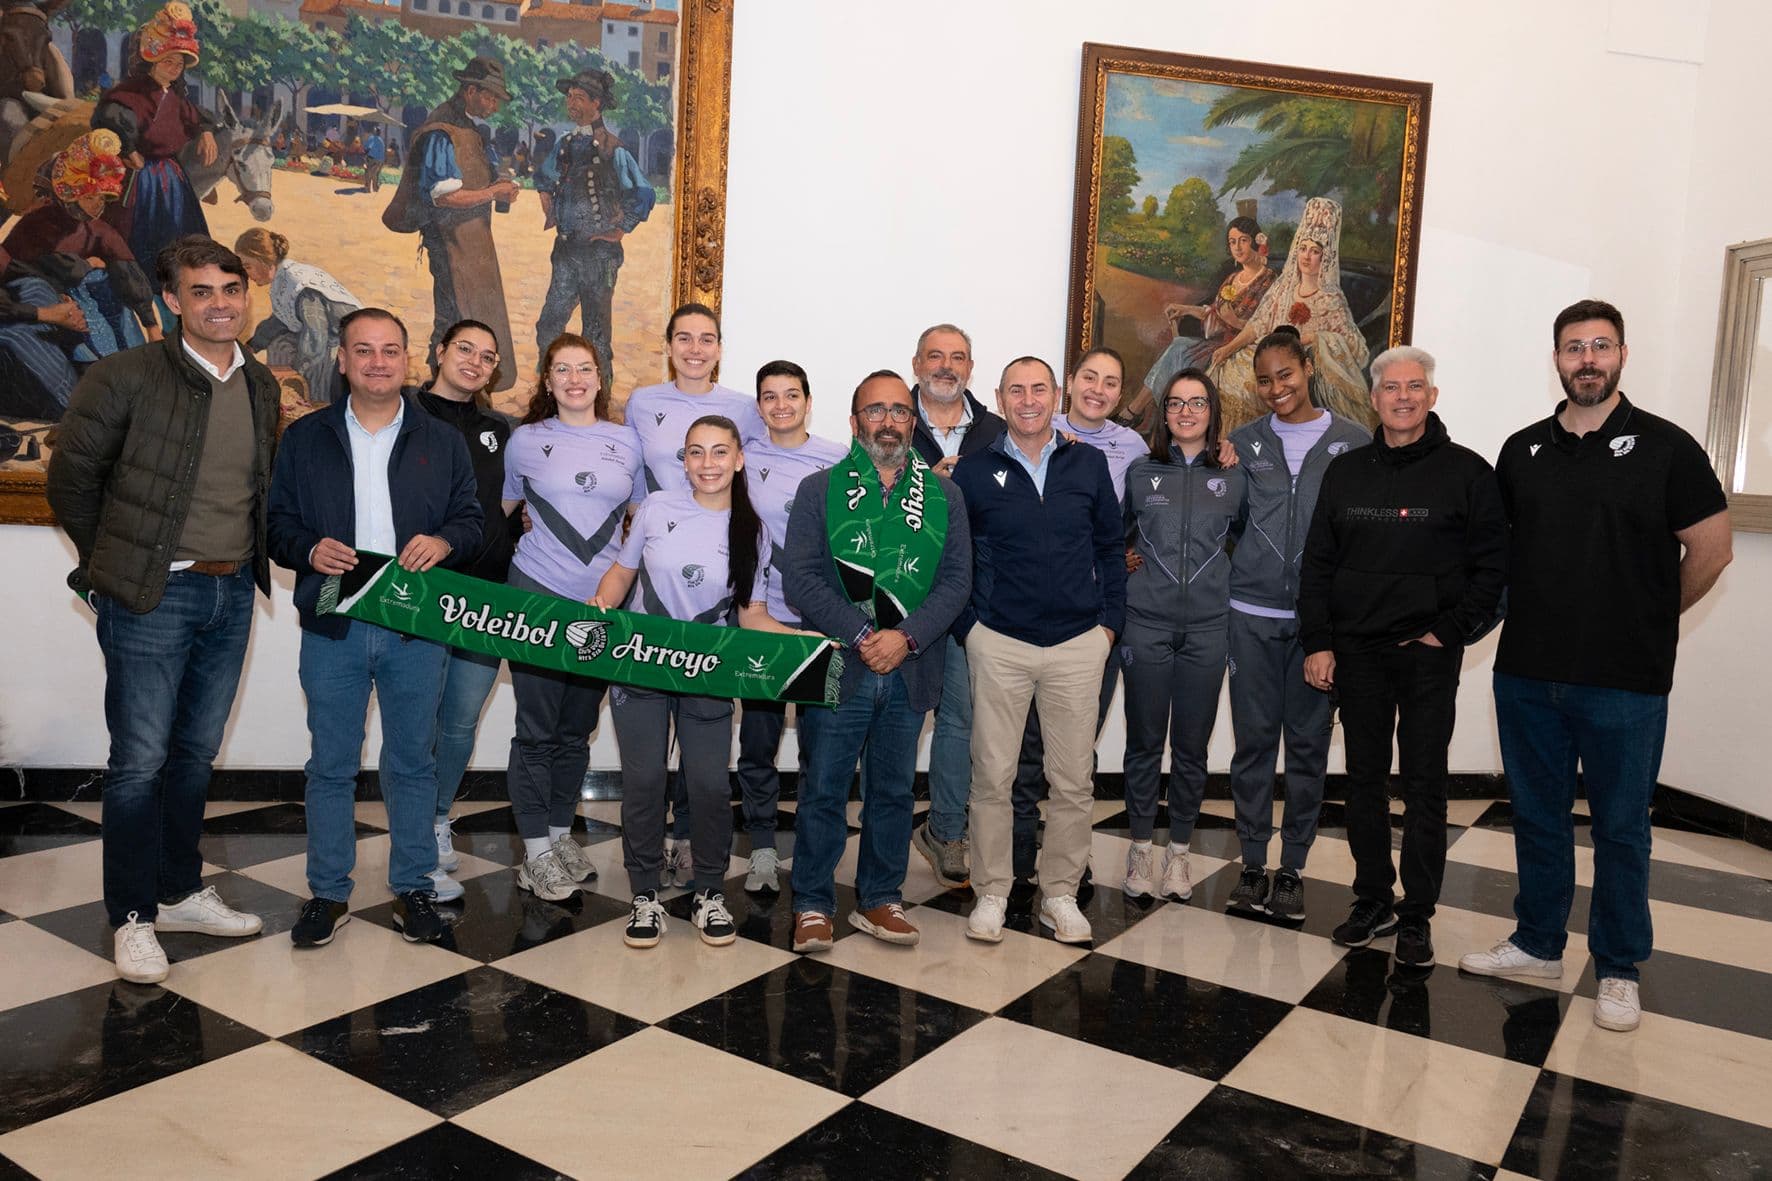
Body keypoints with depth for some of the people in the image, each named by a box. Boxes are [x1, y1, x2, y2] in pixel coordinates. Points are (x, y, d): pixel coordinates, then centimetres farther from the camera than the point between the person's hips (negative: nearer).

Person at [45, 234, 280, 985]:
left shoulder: (261, 386, 7)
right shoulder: (125, 378, -10)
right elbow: (71, 477, -2)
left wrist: (247, 562, 9)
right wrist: (113, 564, 2)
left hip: (233, 593, 5)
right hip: (154, 598, -5)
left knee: (197, 753, 15)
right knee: (140, 760, 2)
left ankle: (181, 892, 30)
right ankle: (133, 917, 16)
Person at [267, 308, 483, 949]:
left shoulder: (443, 441, 8)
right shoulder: (305, 438, 7)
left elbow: (472, 517, 8)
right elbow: (278, 524, 7)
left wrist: (445, 541, -14)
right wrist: (308, 550, -14)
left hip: (418, 629, 0)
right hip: (332, 628, 0)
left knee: (413, 762, 9)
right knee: (330, 765, 8)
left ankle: (413, 888, 22)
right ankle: (328, 892, 22)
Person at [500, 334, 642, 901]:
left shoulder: (626, 441, 7)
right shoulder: (526, 440, 2)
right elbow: (499, 510, 12)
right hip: (539, 595, -3)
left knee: (578, 726, 12)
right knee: (537, 727, -1)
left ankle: (560, 832, 26)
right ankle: (536, 851, 9)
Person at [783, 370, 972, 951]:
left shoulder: (942, 494, 8)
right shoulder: (819, 489, 3)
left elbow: (957, 578, 0)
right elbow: (801, 578, -7)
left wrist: (906, 637, -14)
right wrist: (862, 635, -17)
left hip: (910, 670, 2)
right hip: (836, 666, -2)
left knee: (894, 790, 12)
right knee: (823, 789, 4)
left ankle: (880, 899, 27)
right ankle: (812, 904, 19)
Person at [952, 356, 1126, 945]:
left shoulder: (1088, 464, 5)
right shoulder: (974, 471, 1)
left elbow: (1111, 545, 12)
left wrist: (1109, 620, 6)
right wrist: (966, 627, 1)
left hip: (1078, 643, 1)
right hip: (998, 643, -1)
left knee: (1073, 780, 6)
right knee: (992, 776, 4)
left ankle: (1060, 894, 21)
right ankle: (991, 893, 18)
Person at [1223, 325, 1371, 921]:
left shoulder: (1354, 442, 3)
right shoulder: (1244, 442, 8)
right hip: (1253, 613, 1)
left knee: (1309, 742, 6)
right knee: (1254, 739, 5)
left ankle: (1292, 867, 18)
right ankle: (1253, 864, 17)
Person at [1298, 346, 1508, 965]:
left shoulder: (1467, 472, -2)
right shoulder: (1345, 472, 8)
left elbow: (1492, 565, -2)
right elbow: (1317, 564, 8)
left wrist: (1451, 632, -9)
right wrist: (1317, 642, 1)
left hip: (1428, 656, -3)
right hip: (1355, 653, 3)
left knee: (1424, 786, 2)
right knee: (1363, 780, 10)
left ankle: (1417, 916, 14)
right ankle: (1373, 901, 23)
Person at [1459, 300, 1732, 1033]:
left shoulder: (1664, 447, -4)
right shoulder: (1521, 451, 7)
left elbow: (1711, 550, -1)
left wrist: (1648, 621, 6)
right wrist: (1544, 614, 9)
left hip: (1625, 683, -3)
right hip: (1526, 673, 4)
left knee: (1620, 828, 8)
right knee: (1537, 817, 14)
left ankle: (1618, 970, 22)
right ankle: (1537, 944, 30)